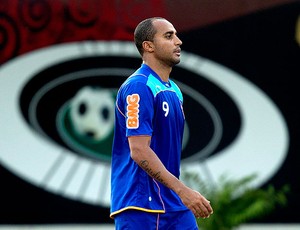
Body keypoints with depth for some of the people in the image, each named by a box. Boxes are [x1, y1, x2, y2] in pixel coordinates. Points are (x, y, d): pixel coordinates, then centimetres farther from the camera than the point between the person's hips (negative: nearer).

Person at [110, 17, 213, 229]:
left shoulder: (174, 91, 16)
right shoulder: (138, 87, -13)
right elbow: (139, 151, -21)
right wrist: (182, 190, -25)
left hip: (174, 205, 9)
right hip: (141, 206, -9)